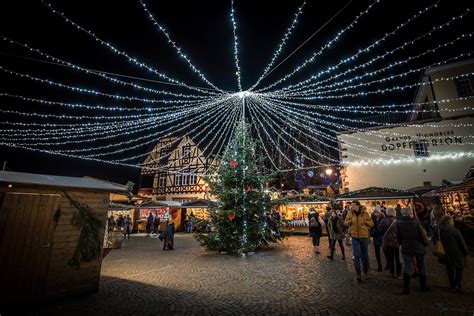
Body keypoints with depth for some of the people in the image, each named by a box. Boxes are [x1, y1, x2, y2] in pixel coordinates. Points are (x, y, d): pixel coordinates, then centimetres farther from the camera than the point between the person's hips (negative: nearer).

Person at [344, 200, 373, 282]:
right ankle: (358, 273, 9)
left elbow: (371, 223, -1)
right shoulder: (350, 213, -3)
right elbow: (345, 222, 3)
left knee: (365, 255, 15)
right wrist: (351, 221, -15)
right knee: (357, 255, -3)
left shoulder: (365, 213, -8)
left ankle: (366, 271, 36)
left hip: (364, 236, 0)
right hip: (355, 237, 0)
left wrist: (365, 221, -17)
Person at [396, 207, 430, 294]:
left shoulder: (399, 223, -8)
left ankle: (406, 287, 3)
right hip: (418, 248, -1)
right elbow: (423, 236, -11)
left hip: (406, 248, 1)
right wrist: (425, 243, 10)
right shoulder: (416, 222, -17)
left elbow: (398, 237, 0)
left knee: (407, 268, 7)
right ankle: (423, 287, 30)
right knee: (421, 268, 17)